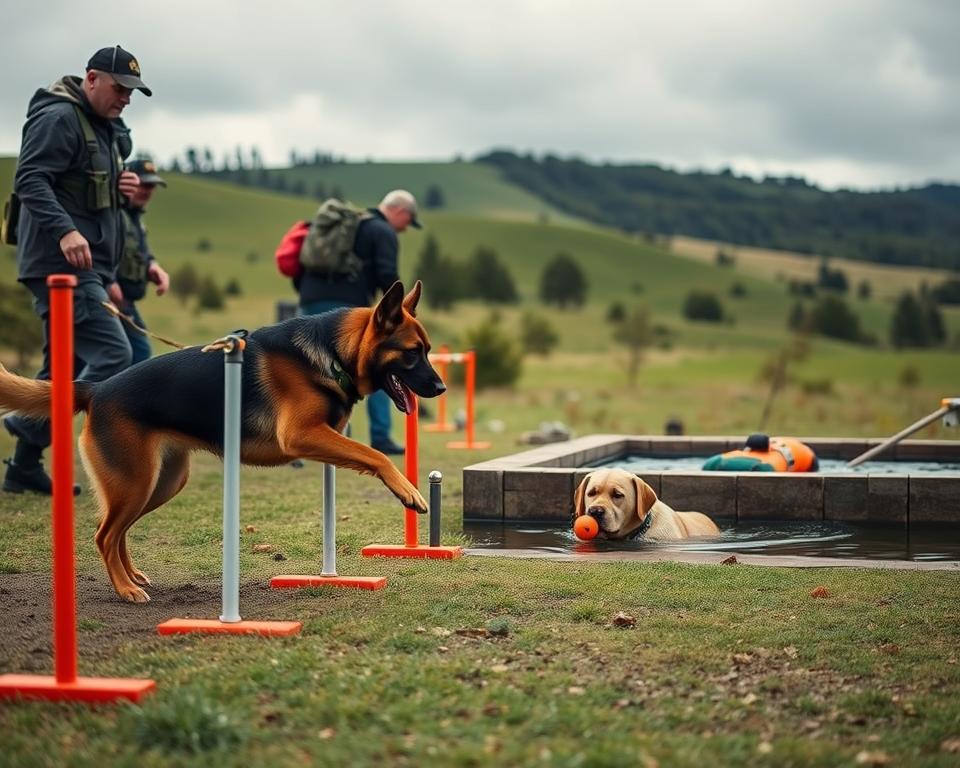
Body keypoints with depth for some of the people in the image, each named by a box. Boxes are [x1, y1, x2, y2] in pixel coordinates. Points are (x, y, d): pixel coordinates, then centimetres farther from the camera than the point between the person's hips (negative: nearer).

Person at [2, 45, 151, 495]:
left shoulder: (105, 128, 21)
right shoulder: (58, 117, -10)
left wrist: (123, 187, 8)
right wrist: (64, 230, -34)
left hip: (83, 267, 10)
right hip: (62, 263, -10)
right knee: (113, 354, -16)